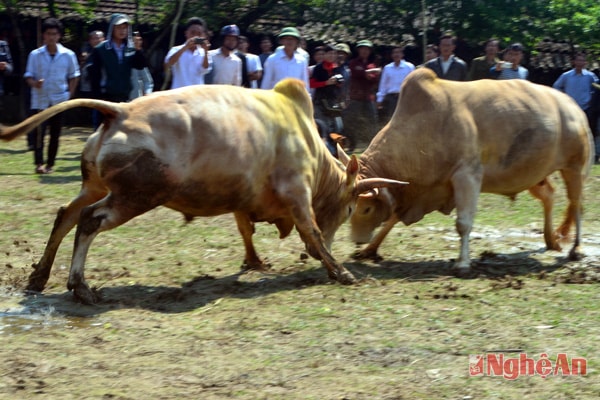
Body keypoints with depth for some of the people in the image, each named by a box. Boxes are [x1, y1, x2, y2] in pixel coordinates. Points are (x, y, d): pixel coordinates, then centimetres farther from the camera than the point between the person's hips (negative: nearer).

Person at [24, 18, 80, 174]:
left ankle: (50, 164, 16)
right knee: (38, 132, -10)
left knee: (55, 134, 6)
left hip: (59, 101, 1)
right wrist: (34, 83, -22)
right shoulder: (35, 55, -2)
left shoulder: (68, 55, -1)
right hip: (39, 101, -1)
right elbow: (29, 76, 0)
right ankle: (39, 163, -8)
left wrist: (69, 94, 2)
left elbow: (74, 76, 9)